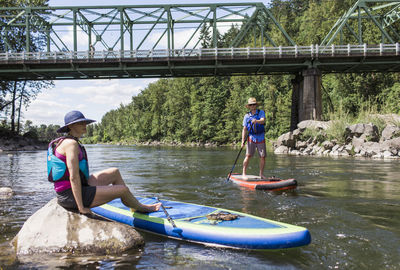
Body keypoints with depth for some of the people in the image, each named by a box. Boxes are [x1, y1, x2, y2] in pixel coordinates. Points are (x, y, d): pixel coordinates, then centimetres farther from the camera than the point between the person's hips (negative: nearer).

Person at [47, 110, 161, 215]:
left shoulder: (64, 141, 13)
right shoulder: (71, 143, -19)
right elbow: (74, 177, -25)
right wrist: (81, 207, -24)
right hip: (72, 195, -11)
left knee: (115, 172, 16)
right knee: (123, 190, -4)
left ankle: (134, 206, 27)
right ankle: (140, 208, 27)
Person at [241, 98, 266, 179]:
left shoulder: (261, 112, 2)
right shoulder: (247, 116, 5)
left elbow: (263, 120, -19)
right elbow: (244, 129, 3)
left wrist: (256, 121, -41)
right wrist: (243, 140, -6)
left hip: (261, 138, 1)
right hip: (251, 138, -1)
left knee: (263, 157, 2)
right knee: (248, 156, -9)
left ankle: (261, 174, 17)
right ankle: (244, 174, -1)